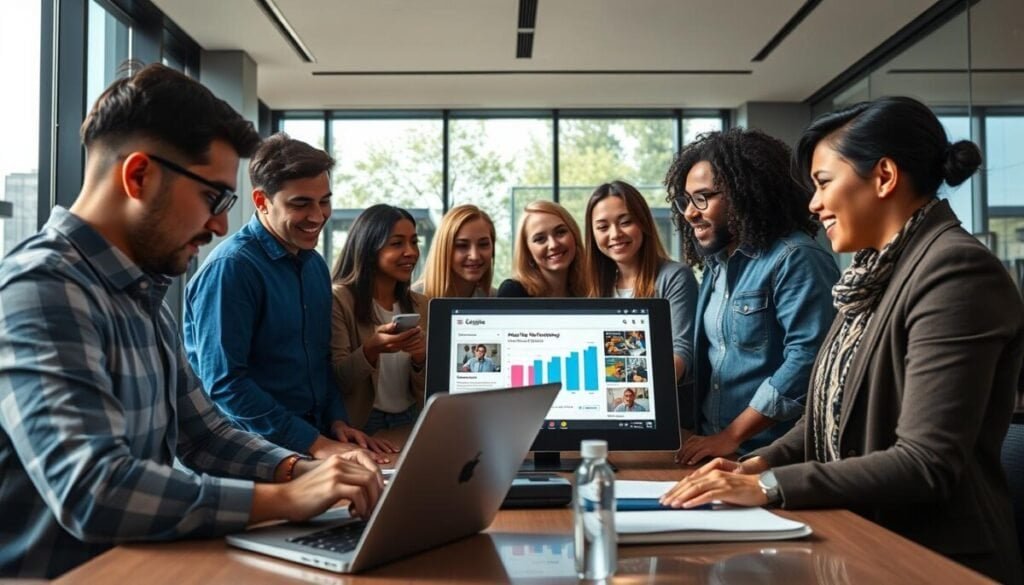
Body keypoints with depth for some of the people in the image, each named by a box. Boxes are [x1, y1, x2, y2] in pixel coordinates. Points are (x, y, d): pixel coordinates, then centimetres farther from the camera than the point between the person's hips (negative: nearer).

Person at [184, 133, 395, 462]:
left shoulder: (315, 264, 10)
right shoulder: (230, 267, -13)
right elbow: (224, 383, -17)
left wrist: (336, 421, 4)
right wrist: (315, 444, -16)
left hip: (318, 437, 6)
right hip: (254, 452, -6)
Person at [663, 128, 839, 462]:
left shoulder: (796, 259, -13)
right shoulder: (717, 262, 13)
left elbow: (807, 359, -21)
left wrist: (732, 436, -19)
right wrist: (700, 433, 6)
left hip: (772, 455, -6)